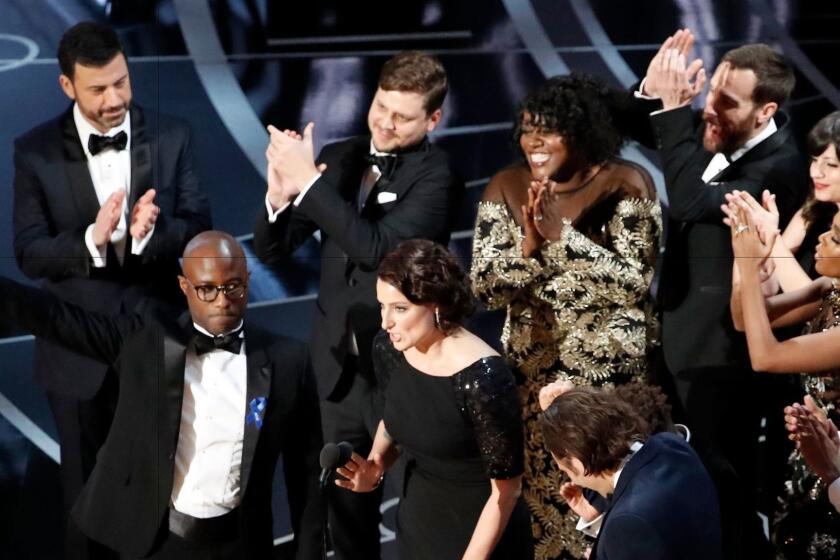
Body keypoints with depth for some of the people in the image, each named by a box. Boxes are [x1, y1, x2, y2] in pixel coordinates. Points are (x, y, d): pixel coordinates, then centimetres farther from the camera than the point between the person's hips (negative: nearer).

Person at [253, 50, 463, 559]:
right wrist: (280, 195, -20)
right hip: (339, 363, 5)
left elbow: (377, 246, -29)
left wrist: (309, 181, -29)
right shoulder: (338, 158, 2)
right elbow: (271, 249, 0)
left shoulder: (438, 176, -15)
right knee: (347, 500, 20)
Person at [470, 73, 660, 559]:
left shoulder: (626, 184, -12)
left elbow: (633, 285, -20)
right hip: (533, 367, 3)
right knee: (540, 483, 8)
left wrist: (561, 234, -25)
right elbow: (486, 289, -6)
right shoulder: (506, 187, -3)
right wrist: (529, 242, -23)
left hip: (611, 368, -3)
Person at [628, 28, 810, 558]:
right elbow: (637, 129, 10)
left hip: (724, 349, -8)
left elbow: (693, 202, -39)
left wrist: (673, 109, -38)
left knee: (724, 484, 4)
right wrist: (652, 93, -13)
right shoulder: (712, 130, -2)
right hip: (683, 331, 8)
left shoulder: (781, 167, -26)